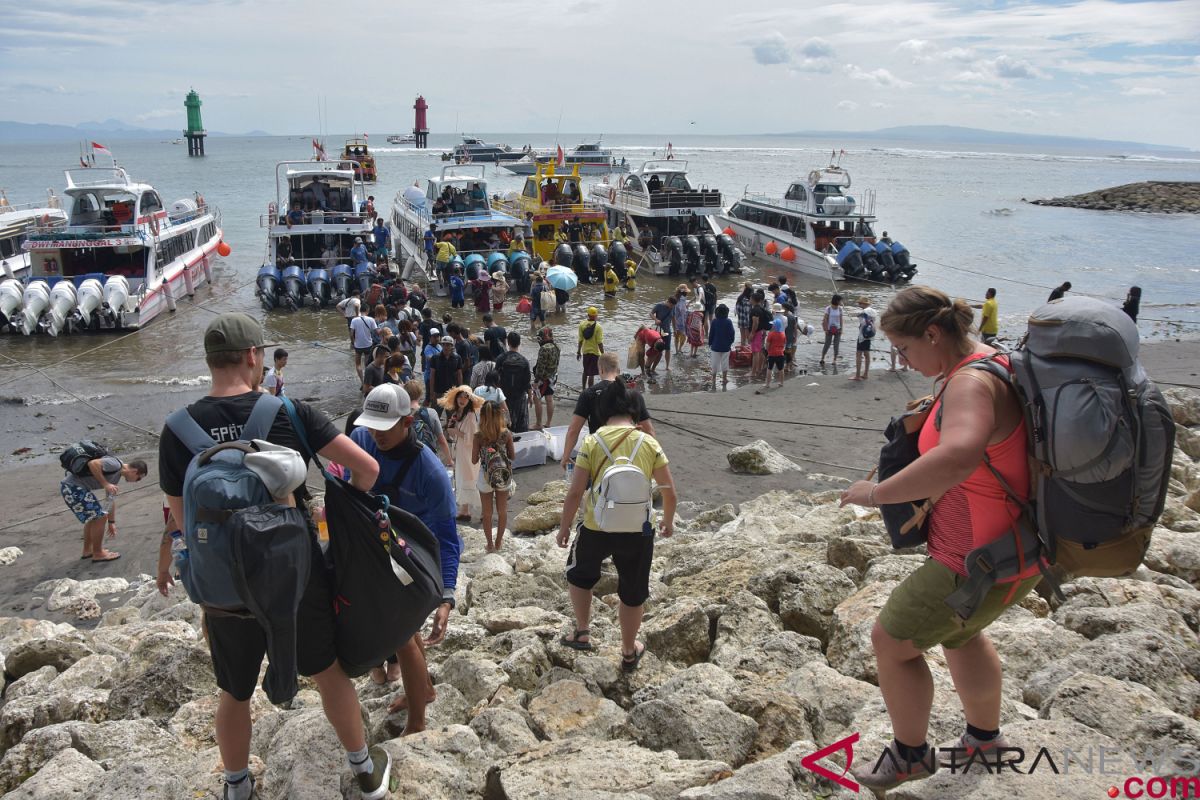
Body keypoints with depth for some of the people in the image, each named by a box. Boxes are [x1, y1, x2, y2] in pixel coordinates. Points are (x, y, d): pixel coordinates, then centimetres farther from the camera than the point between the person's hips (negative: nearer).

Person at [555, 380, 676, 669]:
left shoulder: (592, 442, -6)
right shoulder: (649, 443, -2)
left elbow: (575, 492, -8)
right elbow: (669, 491, 1)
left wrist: (563, 528, 5)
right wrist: (668, 520, 20)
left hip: (596, 528, -1)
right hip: (637, 530, 1)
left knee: (579, 575, 28)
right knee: (633, 593, 19)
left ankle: (582, 633, 31)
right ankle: (629, 652, 34)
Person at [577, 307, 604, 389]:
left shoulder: (582, 324, -4)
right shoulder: (598, 327, -16)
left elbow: (580, 340, 1)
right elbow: (600, 342, -16)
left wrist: (579, 352, 11)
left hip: (585, 351, 5)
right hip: (595, 352, -5)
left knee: (585, 372, 21)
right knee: (592, 374, 0)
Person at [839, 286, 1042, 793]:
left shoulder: (971, 384, -30)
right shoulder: (986, 360, 2)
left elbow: (957, 458, -52)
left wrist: (876, 493, -40)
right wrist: (933, 411, 11)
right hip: (1010, 542, 10)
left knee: (891, 640, 6)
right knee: (958, 632, 32)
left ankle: (910, 755, 29)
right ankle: (985, 737, 53)